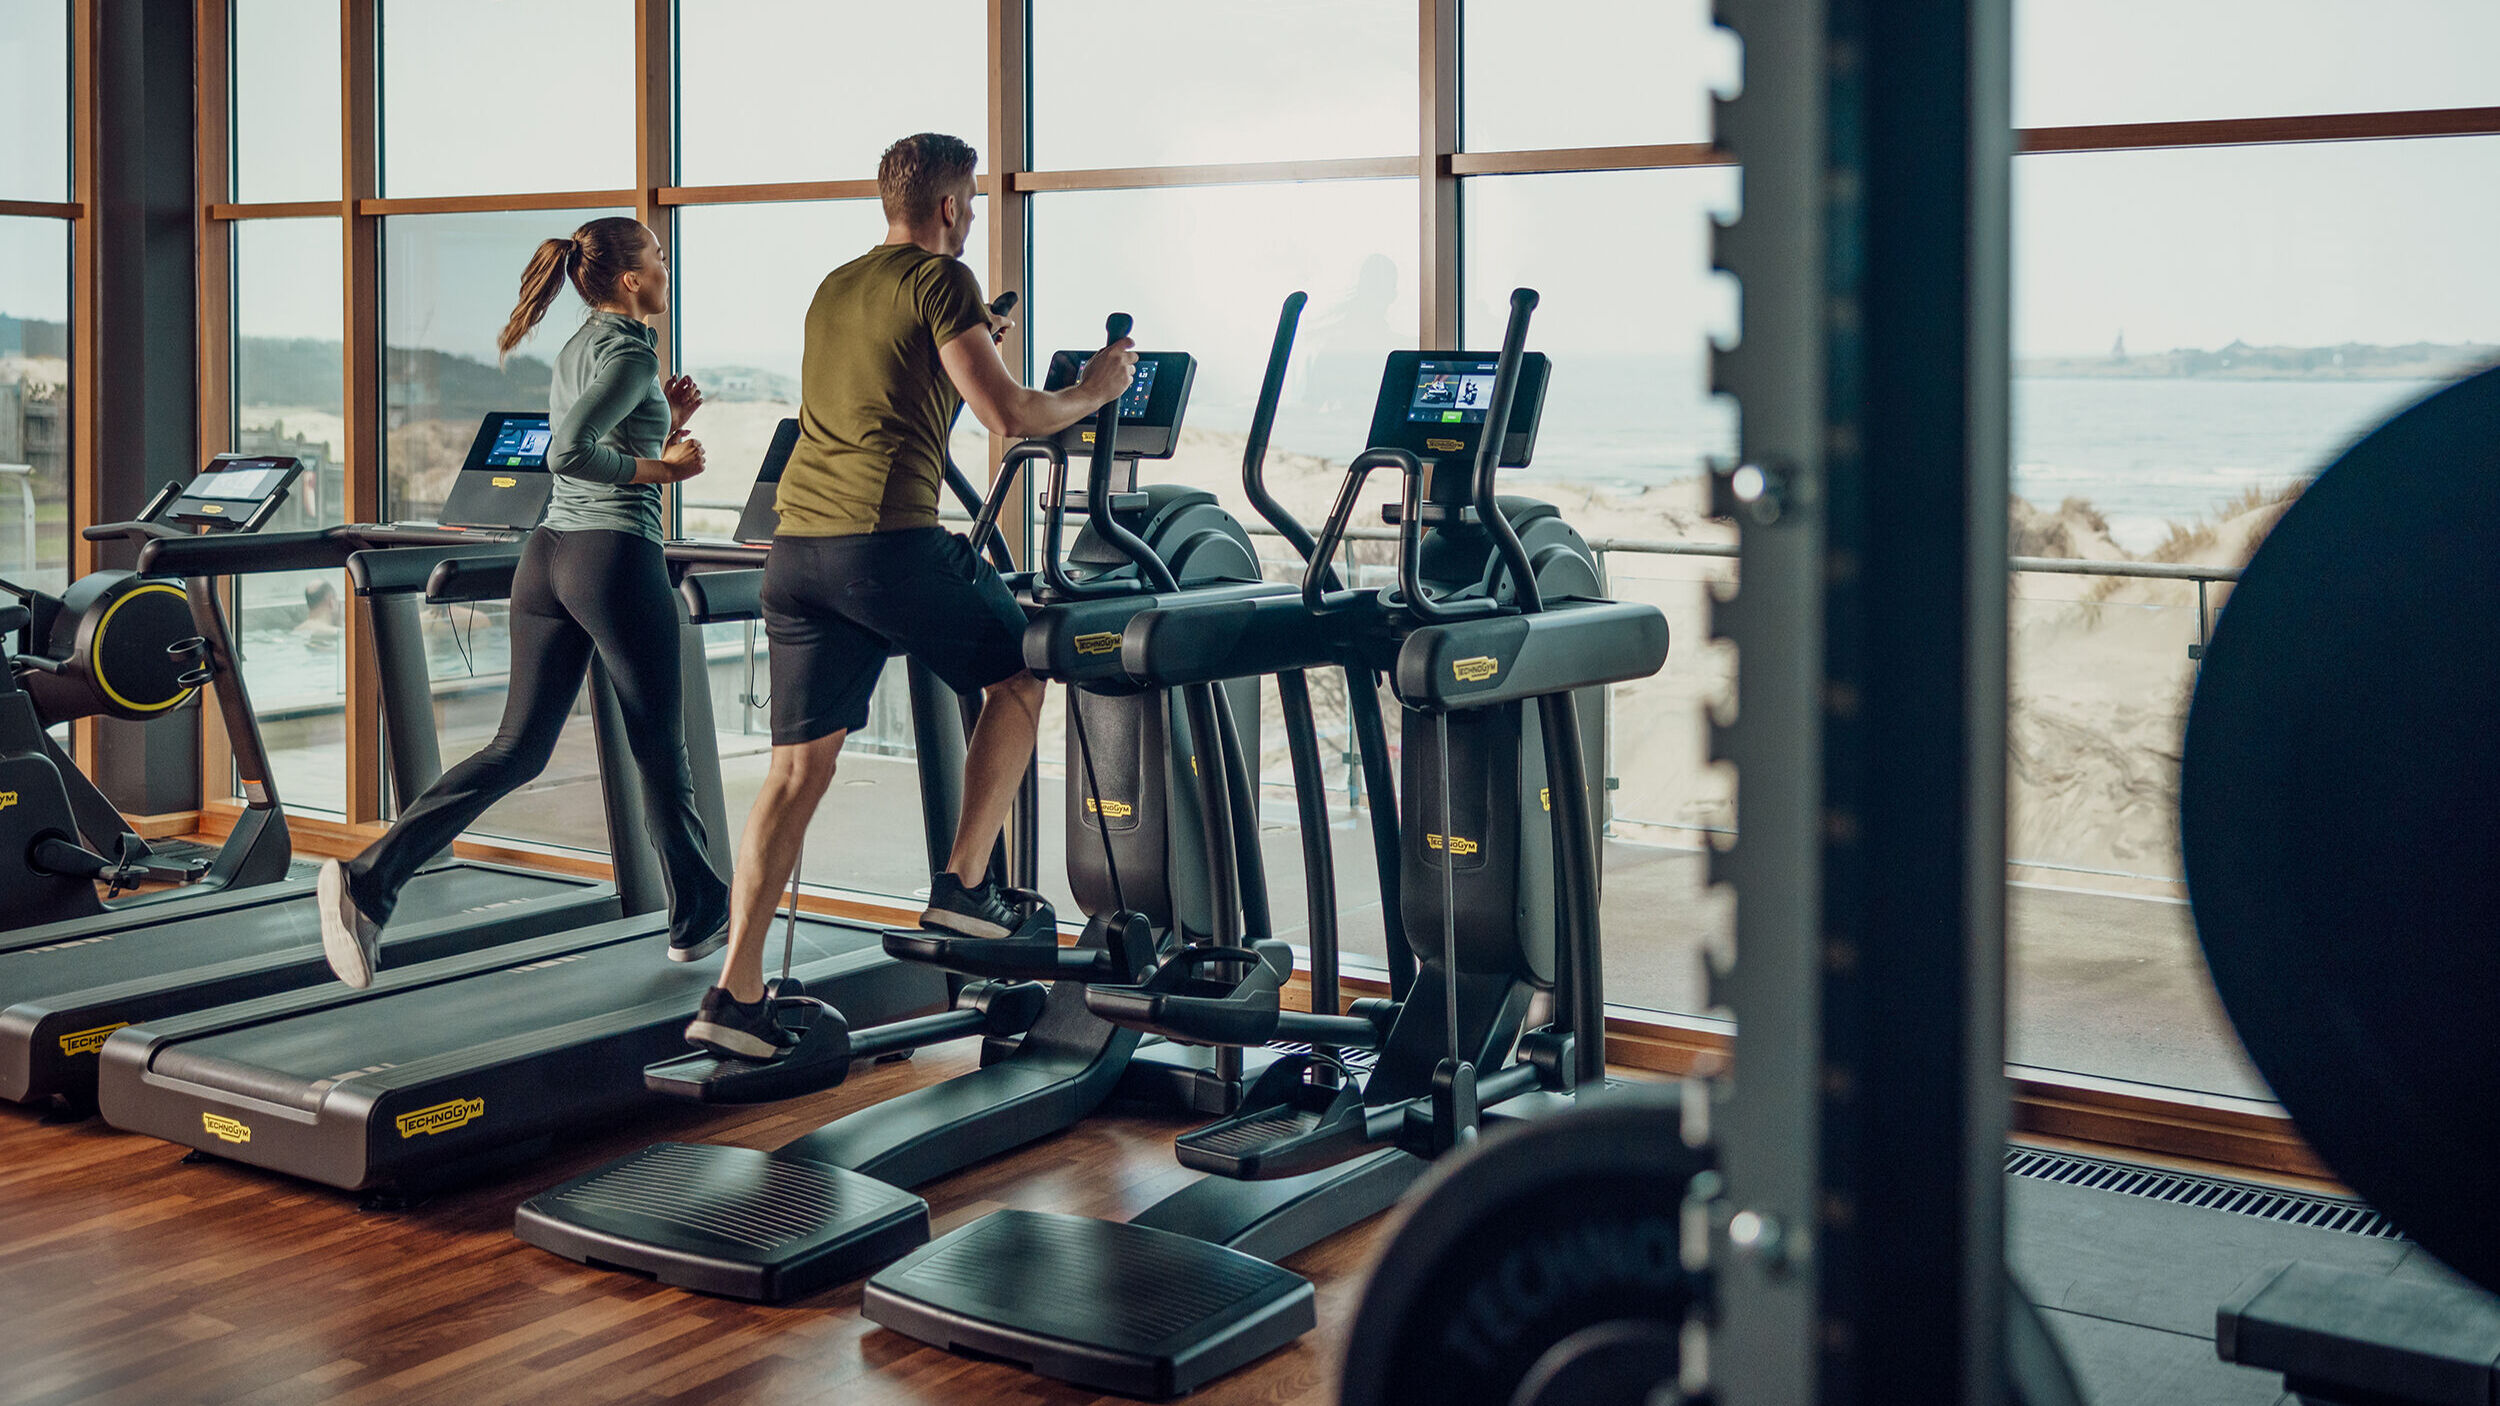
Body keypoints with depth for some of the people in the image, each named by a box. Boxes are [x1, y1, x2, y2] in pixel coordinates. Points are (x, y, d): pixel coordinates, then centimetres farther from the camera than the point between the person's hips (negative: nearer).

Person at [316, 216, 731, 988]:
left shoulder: (576, 351, 19)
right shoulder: (631, 352, -10)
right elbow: (570, 453, -23)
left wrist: (664, 427, 18)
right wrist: (663, 467, -14)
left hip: (548, 555, 8)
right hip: (616, 558, -8)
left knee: (518, 748, 6)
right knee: (660, 749, 7)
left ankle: (370, 877, -8)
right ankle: (699, 917, 22)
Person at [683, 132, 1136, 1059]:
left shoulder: (834, 288, 23)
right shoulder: (940, 280, -1)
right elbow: (1009, 416, -9)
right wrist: (1090, 394, 9)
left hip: (796, 546, 7)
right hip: (888, 540, -7)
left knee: (798, 766, 7)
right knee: (1018, 672, 16)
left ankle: (735, 993, 1)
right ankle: (963, 885, 12)